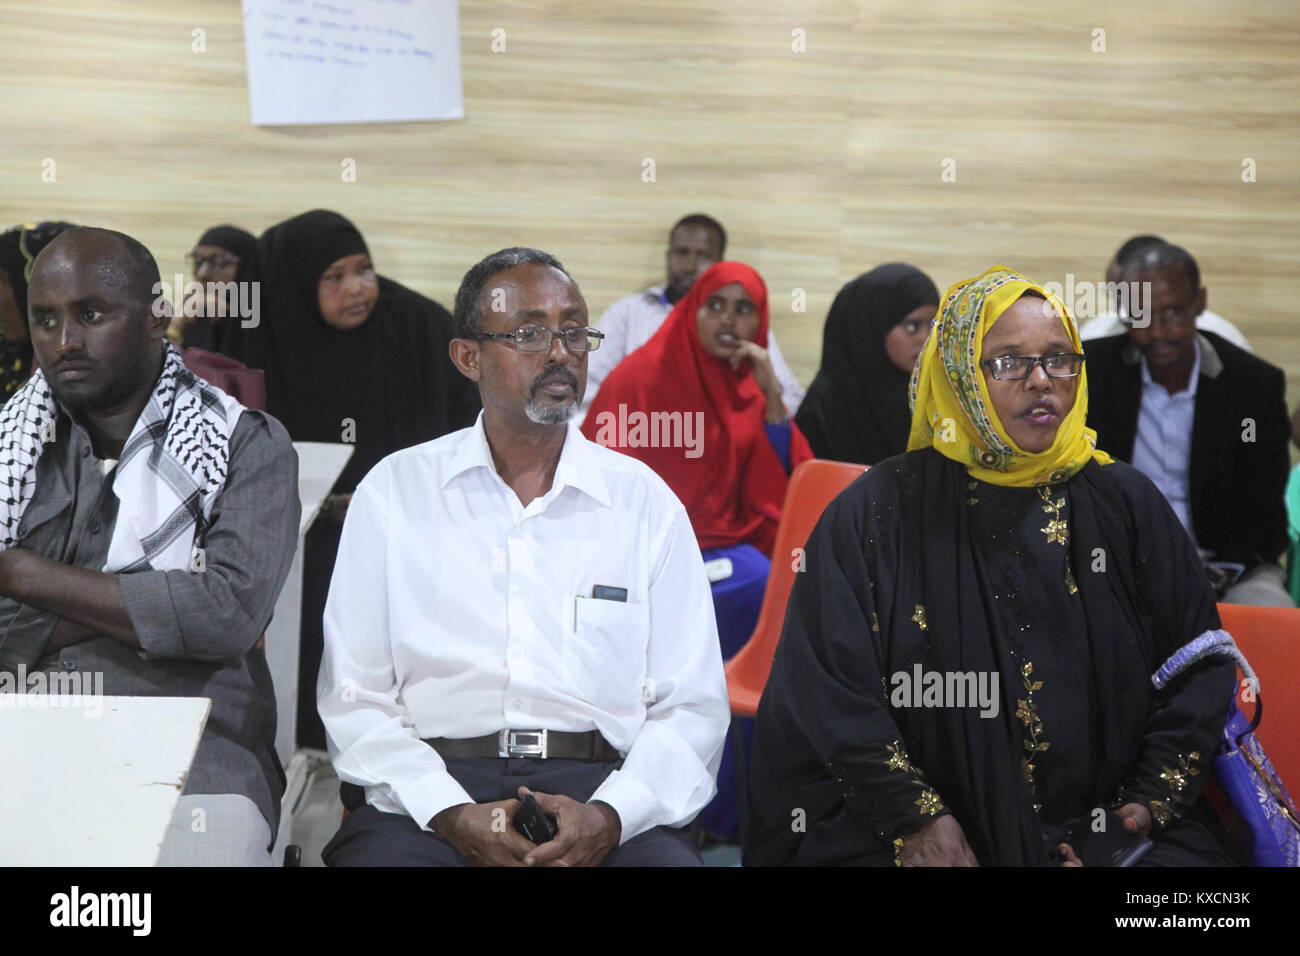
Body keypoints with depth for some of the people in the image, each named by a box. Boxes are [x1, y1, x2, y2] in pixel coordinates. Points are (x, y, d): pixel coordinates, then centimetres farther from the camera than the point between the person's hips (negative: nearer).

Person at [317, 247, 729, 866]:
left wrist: (608, 816, -11)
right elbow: (353, 700, 5)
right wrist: (451, 814, -11)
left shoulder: (646, 502, 12)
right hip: (431, 787, -1)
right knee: (381, 849, -31)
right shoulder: (393, 492, 10)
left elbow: (691, 709, 8)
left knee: (667, 856, -29)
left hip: (605, 788, 1)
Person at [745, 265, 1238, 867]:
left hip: (1108, 828, 2)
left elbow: (1201, 666, 11)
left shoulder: (1125, 503, 11)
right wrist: (914, 818, -12)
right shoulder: (874, 515, 3)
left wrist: (1152, 800, -2)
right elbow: (832, 687, -2)